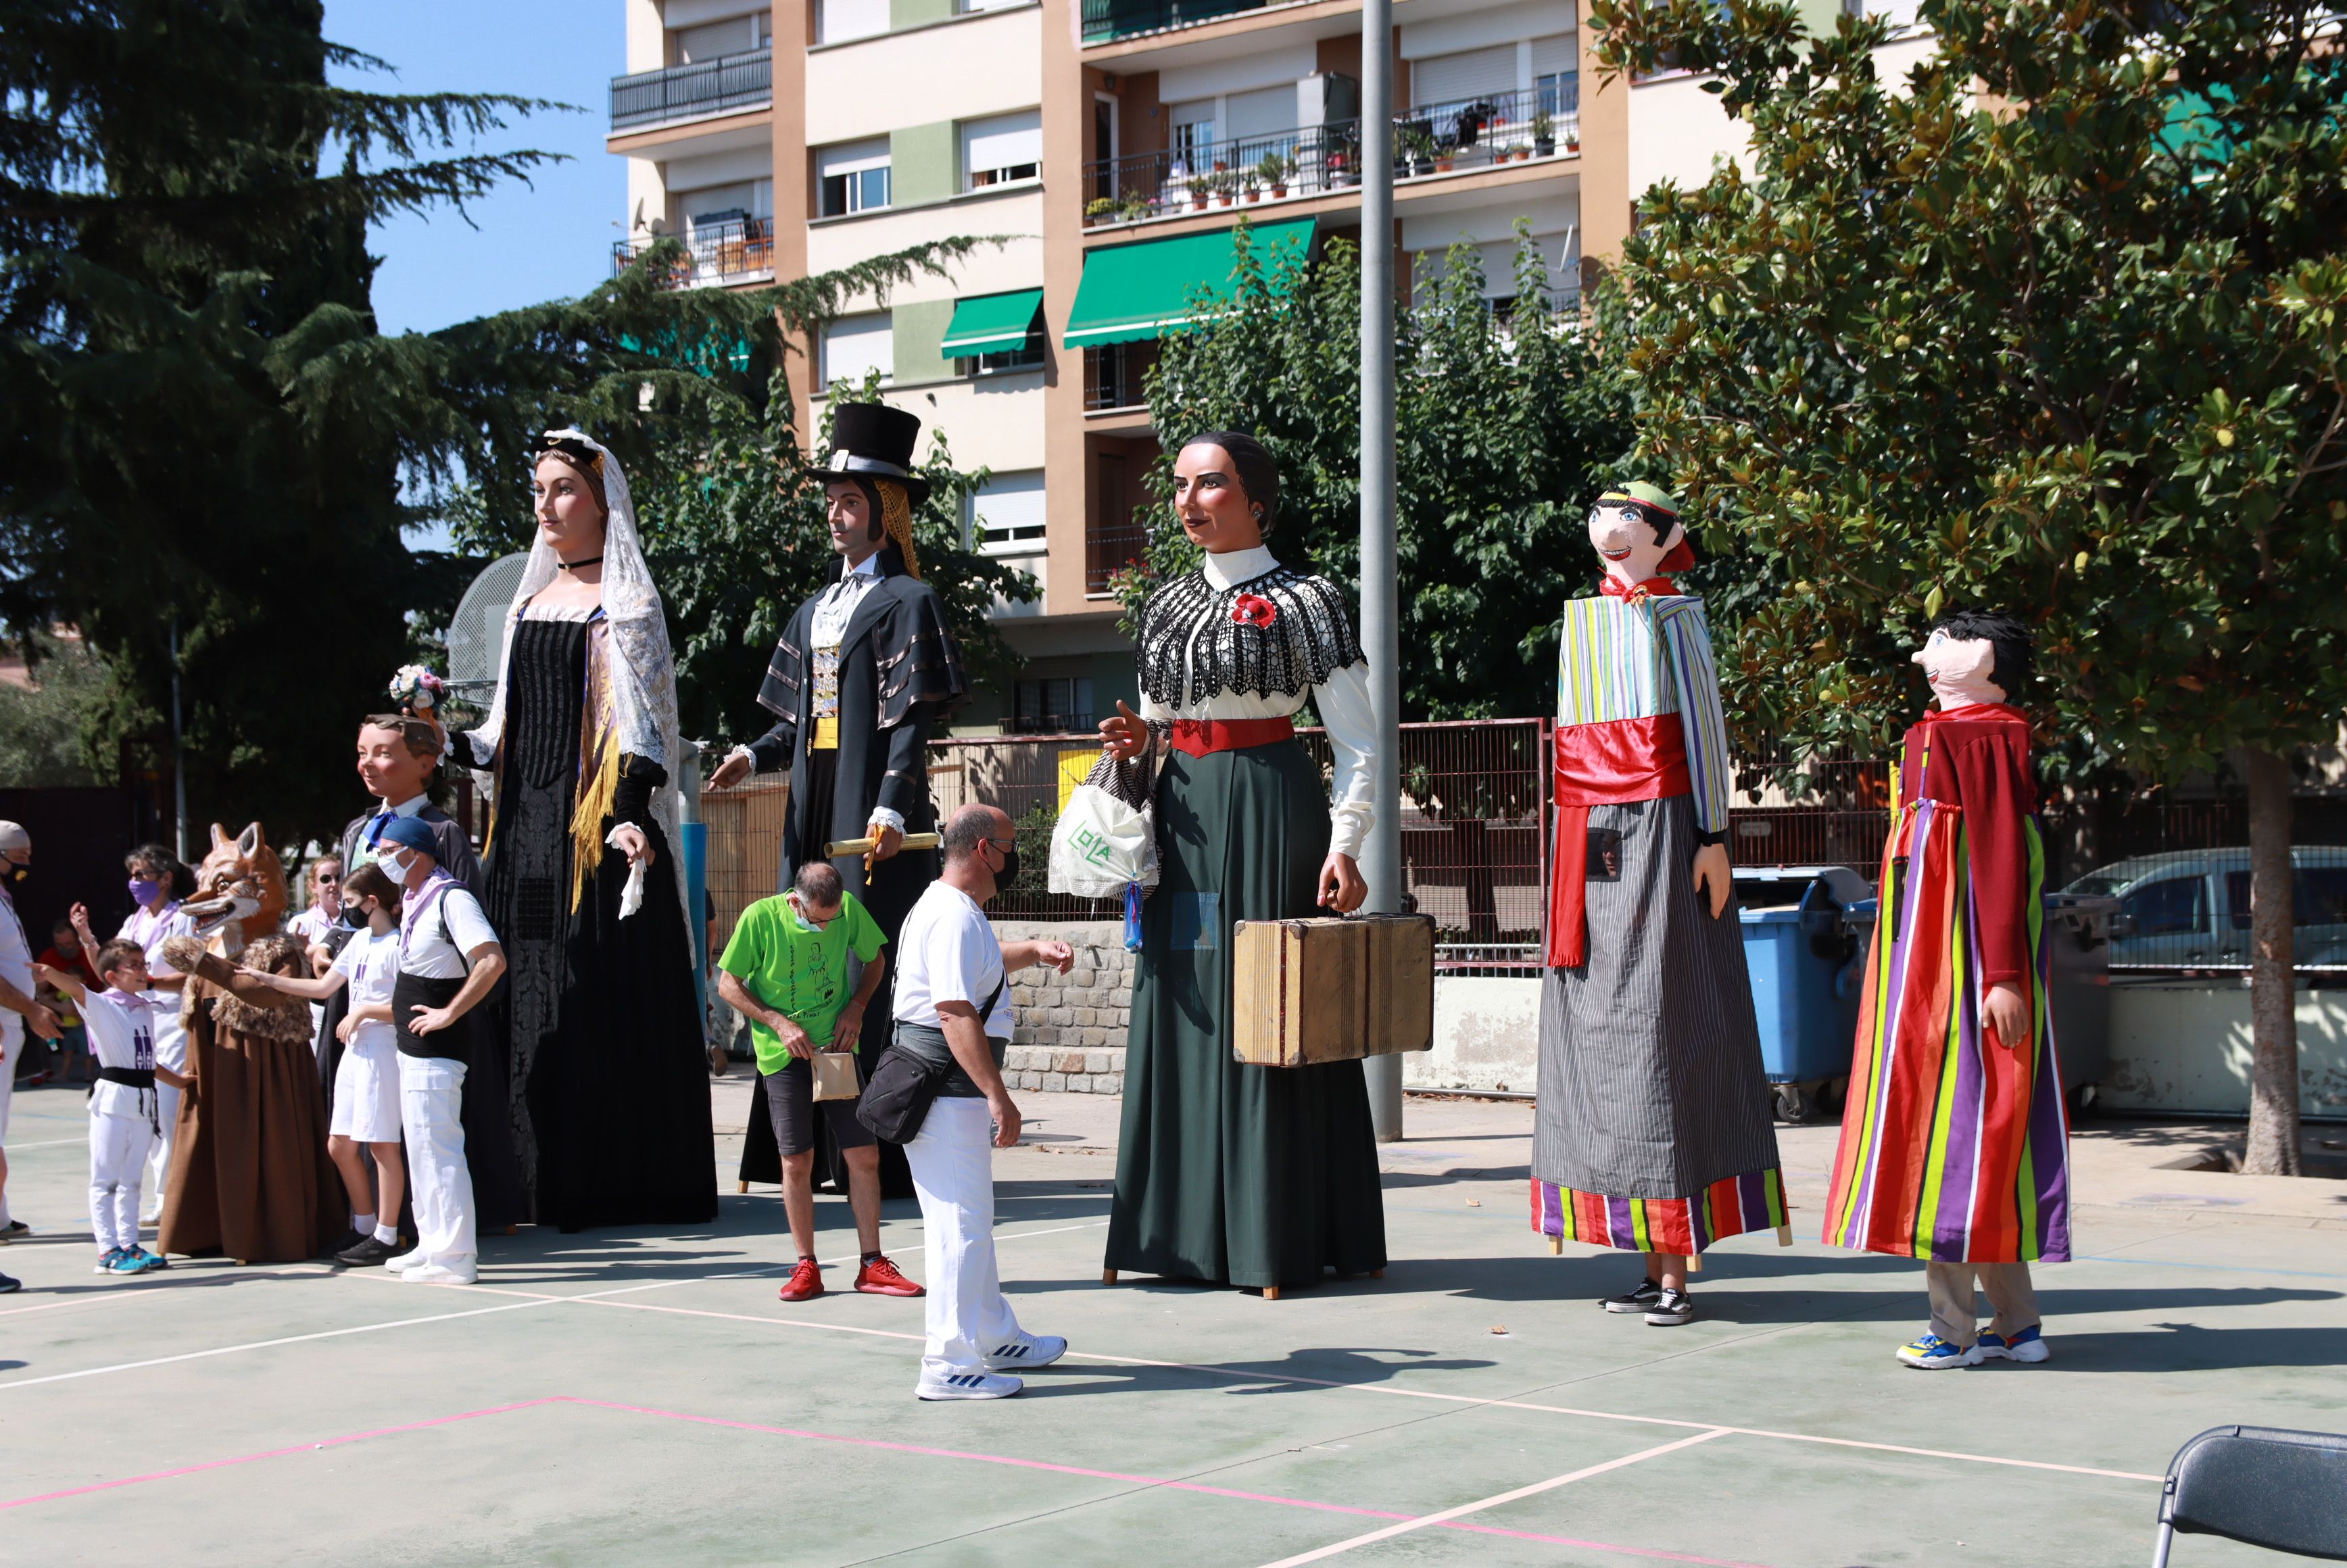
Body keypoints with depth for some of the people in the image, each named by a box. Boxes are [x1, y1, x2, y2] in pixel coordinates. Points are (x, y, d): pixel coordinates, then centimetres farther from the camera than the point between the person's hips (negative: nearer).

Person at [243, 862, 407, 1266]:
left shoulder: (396, 945, -12)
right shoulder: (359, 941, 15)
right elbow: (323, 987, 20)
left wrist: (363, 1010, -15)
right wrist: (269, 980, 18)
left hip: (383, 1049, -9)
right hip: (355, 1050, 9)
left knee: (382, 1144, -4)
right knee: (339, 1144, 11)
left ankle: (386, 1235, 2)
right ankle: (364, 1226, 22)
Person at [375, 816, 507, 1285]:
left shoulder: (451, 899, -17)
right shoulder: (413, 901, 13)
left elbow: (493, 961, -27)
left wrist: (448, 1014, -23)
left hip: (436, 1051, -11)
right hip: (413, 1048, 11)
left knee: (438, 1149, -10)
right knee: (421, 1147, 16)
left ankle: (455, 1258, -7)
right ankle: (431, 1245, 25)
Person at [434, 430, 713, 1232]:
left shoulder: (624, 603, -2)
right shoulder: (531, 601, 18)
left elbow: (641, 720, -10)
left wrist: (631, 811, -23)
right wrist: (449, 745, 5)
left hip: (597, 819, -7)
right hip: (528, 821, 7)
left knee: (605, 996, -7)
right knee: (530, 996, 5)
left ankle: (618, 1180, -3)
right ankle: (548, 1179, 10)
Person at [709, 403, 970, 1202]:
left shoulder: (906, 602, -3)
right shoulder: (815, 611, 20)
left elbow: (914, 717, -10)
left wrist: (892, 804, -20)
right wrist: (755, 755, 2)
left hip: (872, 814, -7)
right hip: (815, 813, 8)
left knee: (876, 975, -8)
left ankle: (887, 1155, -5)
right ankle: (813, 1146, 11)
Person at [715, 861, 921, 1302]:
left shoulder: (849, 909, -7)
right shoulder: (761, 918, -14)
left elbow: (876, 960, 11)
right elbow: (728, 984, -6)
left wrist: (856, 1008, -5)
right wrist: (779, 1023, -16)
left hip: (836, 1047, 2)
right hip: (784, 1054, -2)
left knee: (864, 1156, -1)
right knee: (797, 1162, -2)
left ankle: (872, 1265, 8)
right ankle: (807, 1267, 10)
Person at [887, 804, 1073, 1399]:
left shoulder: (948, 909, 17)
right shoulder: (955, 918, -18)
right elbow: (957, 1014, -27)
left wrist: (1034, 951, 27)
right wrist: (998, 1096, -28)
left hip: (946, 1089, 11)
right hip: (947, 1088, -11)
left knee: (969, 1220, 21)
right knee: (960, 1223, -8)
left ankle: (997, 1338, 34)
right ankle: (948, 1366, -4)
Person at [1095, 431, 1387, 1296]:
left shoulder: (1302, 601, -3)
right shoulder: (1170, 603, 15)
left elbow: (1358, 742, -6)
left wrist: (1345, 846, -16)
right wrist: (1141, 737, 2)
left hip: (1266, 808, -6)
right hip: (1182, 811, 6)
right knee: (1186, 1009, 5)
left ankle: (1279, 1234, 2)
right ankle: (1190, 1228, 12)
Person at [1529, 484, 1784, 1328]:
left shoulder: (1671, 616, 0)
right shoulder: (1584, 622, 18)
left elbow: (1706, 725, -4)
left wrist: (1712, 836, -11)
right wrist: (1575, 857, 16)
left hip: (1659, 831, -7)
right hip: (1595, 842, 7)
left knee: (1660, 1026, -8)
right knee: (1602, 1032, 5)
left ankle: (1675, 1270, -5)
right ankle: (1655, 1265, 10)